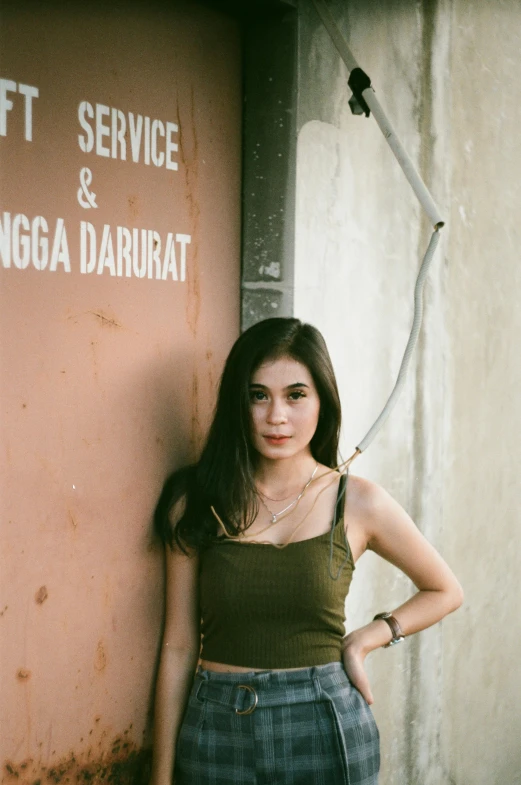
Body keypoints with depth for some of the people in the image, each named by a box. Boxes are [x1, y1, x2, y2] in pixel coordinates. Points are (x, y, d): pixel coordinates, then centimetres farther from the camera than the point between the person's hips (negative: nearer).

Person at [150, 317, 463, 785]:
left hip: (326, 729, 0)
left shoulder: (357, 501, -2)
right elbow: (179, 647, 1)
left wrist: (365, 640, -1)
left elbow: (445, 591, 13)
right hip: (219, 730, 0)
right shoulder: (197, 503, -2)